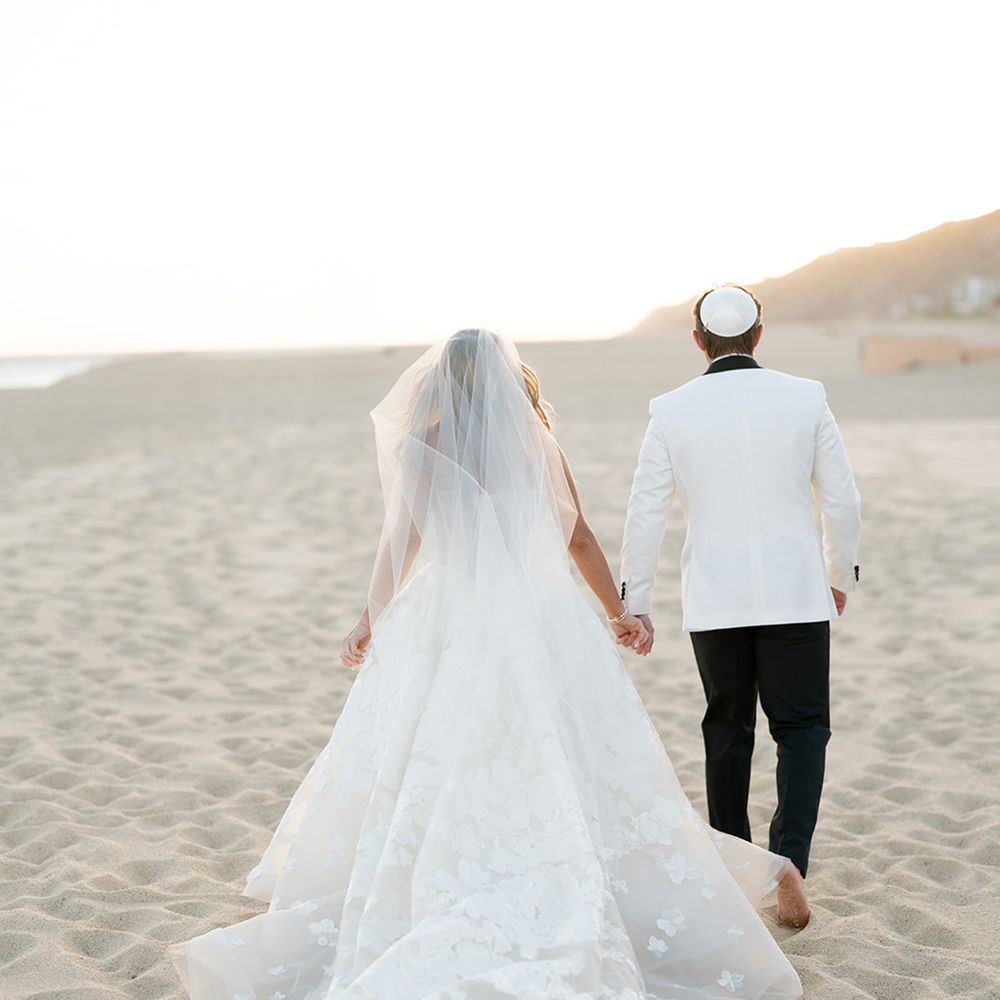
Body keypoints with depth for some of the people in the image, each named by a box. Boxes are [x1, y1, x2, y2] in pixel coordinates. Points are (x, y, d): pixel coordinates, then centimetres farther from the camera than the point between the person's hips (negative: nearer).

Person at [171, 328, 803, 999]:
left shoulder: (422, 446, -1)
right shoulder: (538, 446, 5)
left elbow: (399, 545, 0)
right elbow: (580, 541, 11)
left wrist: (373, 621, 12)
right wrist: (619, 613, 21)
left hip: (451, 628, -1)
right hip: (542, 625, 1)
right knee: (572, 783, 6)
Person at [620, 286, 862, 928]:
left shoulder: (672, 411, -3)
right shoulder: (805, 399, -3)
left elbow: (645, 515, -3)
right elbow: (843, 501, 0)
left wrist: (635, 604, 7)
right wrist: (841, 574, 16)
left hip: (714, 602, 1)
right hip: (796, 595, -1)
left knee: (728, 731, 16)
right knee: (802, 728, 8)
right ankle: (789, 861, -9)